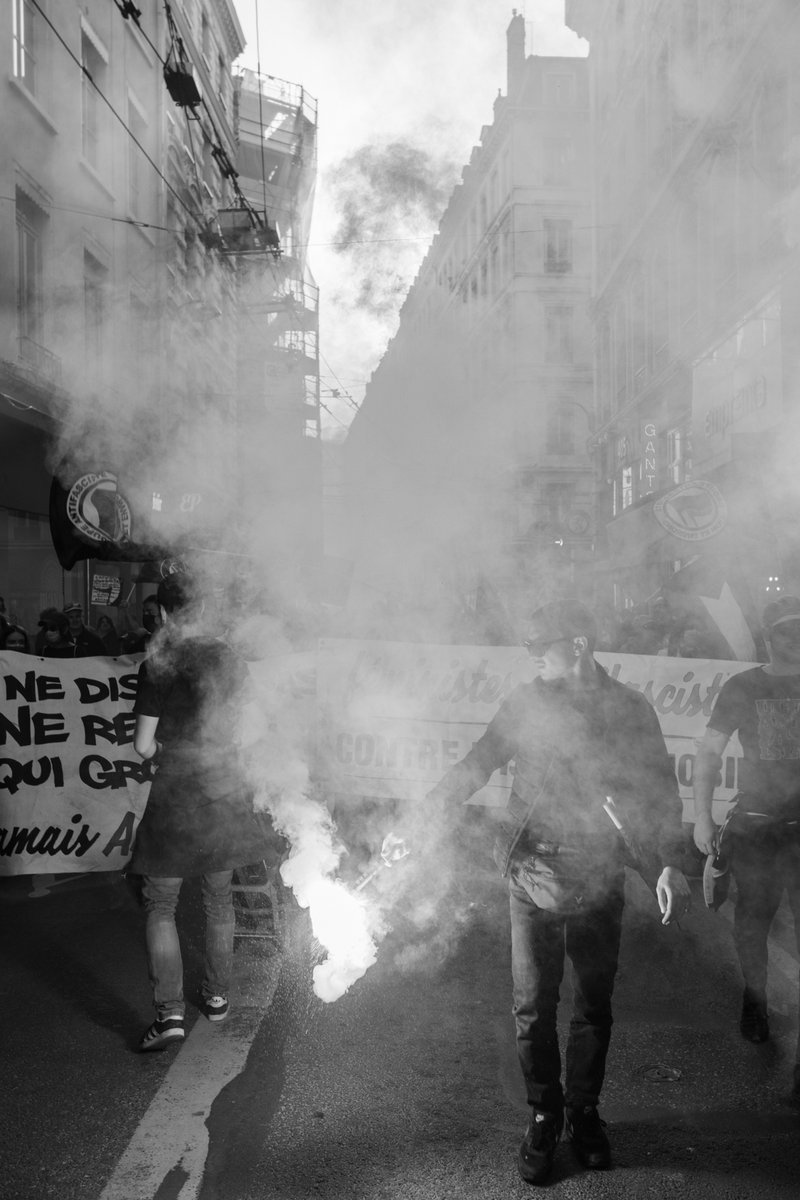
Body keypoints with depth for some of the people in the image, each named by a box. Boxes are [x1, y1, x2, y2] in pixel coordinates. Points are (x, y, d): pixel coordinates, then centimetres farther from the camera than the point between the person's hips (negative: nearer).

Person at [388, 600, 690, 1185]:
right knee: (533, 1008, 4)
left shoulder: (631, 710, -2)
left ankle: (584, 1113, 32)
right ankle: (544, 1119, 23)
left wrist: (671, 863, -12)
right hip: (534, 878, 0)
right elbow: (474, 768, 2)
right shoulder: (526, 703, 0)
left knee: (594, 1006, 11)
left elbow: (660, 791, 1)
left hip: (599, 881, 0)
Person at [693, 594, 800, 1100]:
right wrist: (702, 817, -5)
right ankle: (755, 1000, 29)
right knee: (753, 920, 7)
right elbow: (710, 752, 2)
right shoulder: (744, 688, 1)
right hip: (756, 825, -1)